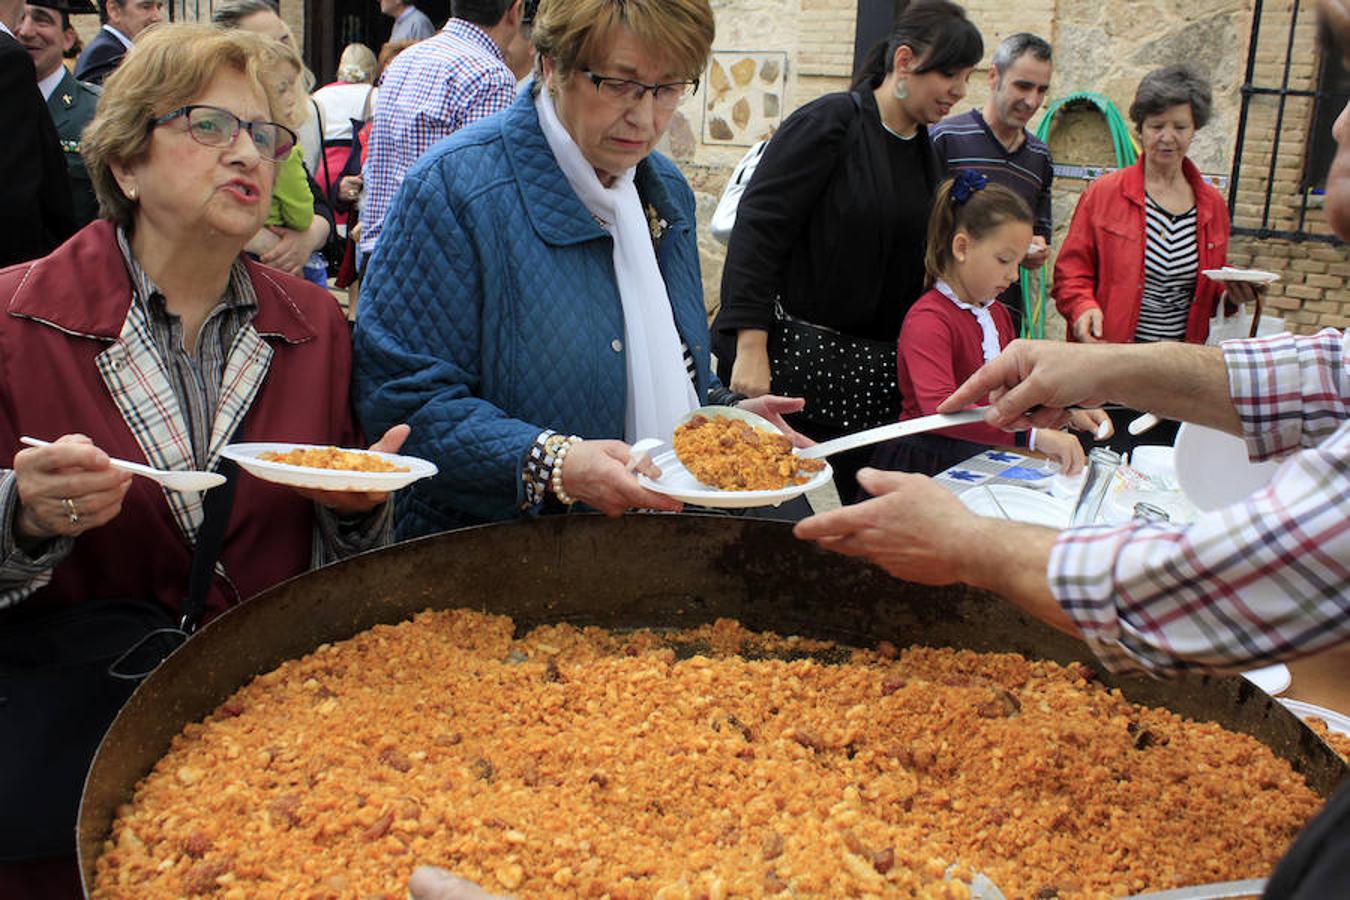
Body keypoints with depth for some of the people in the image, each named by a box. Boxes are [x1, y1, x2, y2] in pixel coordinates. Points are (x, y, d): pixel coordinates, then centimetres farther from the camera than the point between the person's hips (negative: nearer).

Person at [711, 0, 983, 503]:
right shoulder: (831, 122, -7)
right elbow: (757, 225, -14)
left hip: (873, 373, 7)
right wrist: (750, 346, -20)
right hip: (795, 357, -6)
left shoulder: (924, 154, 14)